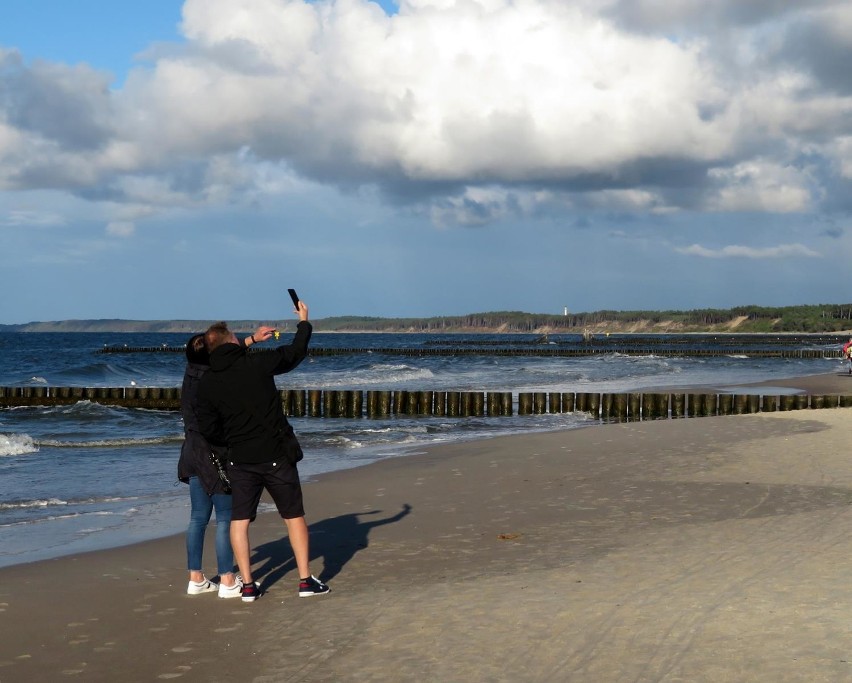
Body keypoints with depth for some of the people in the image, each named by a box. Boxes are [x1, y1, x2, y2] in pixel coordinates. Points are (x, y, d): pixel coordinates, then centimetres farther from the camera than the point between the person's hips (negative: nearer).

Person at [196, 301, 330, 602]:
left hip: (240, 459, 2)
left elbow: (209, 430, 2)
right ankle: (306, 580, 10)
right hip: (277, 454, -2)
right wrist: (304, 322, 22)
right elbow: (295, 352, 6)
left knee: (239, 519, 10)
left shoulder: (207, 383, -1)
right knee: (294, 516, 9)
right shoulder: (258, 364, -9)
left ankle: (248, 585, 8)